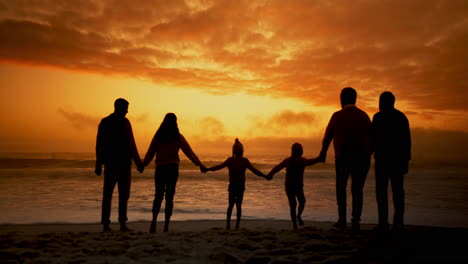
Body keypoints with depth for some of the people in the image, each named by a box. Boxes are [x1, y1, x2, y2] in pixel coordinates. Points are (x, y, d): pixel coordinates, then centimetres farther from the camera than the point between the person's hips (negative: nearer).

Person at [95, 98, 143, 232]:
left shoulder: (104, 122, 10)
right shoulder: (124, 122, -8)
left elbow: (99, 145, 11)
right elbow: (130, 144, -12)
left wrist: (99, 164, 16)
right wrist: (138, 162, -8)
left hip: (109, 163, 6)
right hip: (123, 162, -5)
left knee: (107, 193, 9)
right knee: (123, 194, 0)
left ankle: (106, 224, 8)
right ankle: (122, 224, -3)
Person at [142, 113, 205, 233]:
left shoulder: (158, 136, 1)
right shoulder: (178, 137, 0)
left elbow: (150, 152, 2)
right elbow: (189, 152, 2)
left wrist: (143, 165, 15)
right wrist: (199, 164, 9)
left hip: (160, 168, 1)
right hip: (173, 168, -1)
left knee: (158, 195, 7)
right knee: (169, 197, 3)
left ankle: (154, 219, -14)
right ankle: (166, 225, 1)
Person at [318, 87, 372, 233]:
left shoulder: (337, 116, -1)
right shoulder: (364, 116, 8)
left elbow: (327, 137, 5)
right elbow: (371, 138, 9)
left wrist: (323, 153, 20)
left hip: (343, 157, -2)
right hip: (362, 157, 2)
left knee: (341, 187, 15)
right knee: (357, 190, 9)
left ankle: (342, 219, 9)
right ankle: (356, 222, -1)